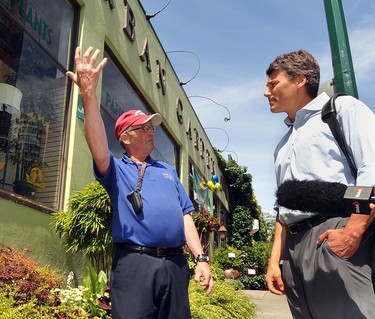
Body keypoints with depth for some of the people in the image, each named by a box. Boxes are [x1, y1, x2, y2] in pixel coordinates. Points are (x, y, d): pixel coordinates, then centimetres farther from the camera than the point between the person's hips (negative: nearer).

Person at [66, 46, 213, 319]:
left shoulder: (168, 170, 20)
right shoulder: (117, 170, 7)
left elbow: (185, 215, 15)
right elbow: (98, 147, -16)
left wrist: (201, 258, 5)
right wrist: (89, 94, -28)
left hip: (175, 263, 4)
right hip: (134, 263, -4)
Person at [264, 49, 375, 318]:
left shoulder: (342, 108, 6)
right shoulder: (283, 145, 26)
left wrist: (353, 231, -19)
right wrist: (275, 260, 17)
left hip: (336, 237, -7)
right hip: (294, 247, 7)